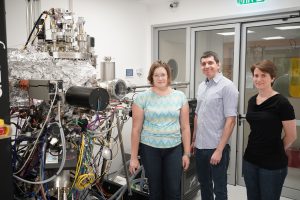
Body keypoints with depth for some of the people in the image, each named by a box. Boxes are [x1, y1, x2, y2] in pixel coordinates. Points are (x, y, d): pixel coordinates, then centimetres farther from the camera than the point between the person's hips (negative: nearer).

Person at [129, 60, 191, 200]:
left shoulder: (180, 97, 2)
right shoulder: (142, 98, -5)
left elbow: (185, 127, 4)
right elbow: (136, 129, -4)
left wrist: (186, 153, 2)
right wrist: (134, 157, -4)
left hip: (174, 149, 1)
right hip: (150, 149, -1)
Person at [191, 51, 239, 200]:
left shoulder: (227, 86, -12)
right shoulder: (201, 86, 9)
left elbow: (230, 120, -17)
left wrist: (219, 149, -19)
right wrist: (194, 140, 14)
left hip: (216, 147, -6)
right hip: (200, 146, 6)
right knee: (204, 184, 21)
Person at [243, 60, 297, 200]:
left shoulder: (281, 102, -15)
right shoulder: (252, 100, 4)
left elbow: (291, 135, -8)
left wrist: (276, 151, 4)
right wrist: (259, 148, 10)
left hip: (273, 164, -6)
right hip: (250, 160, 6)